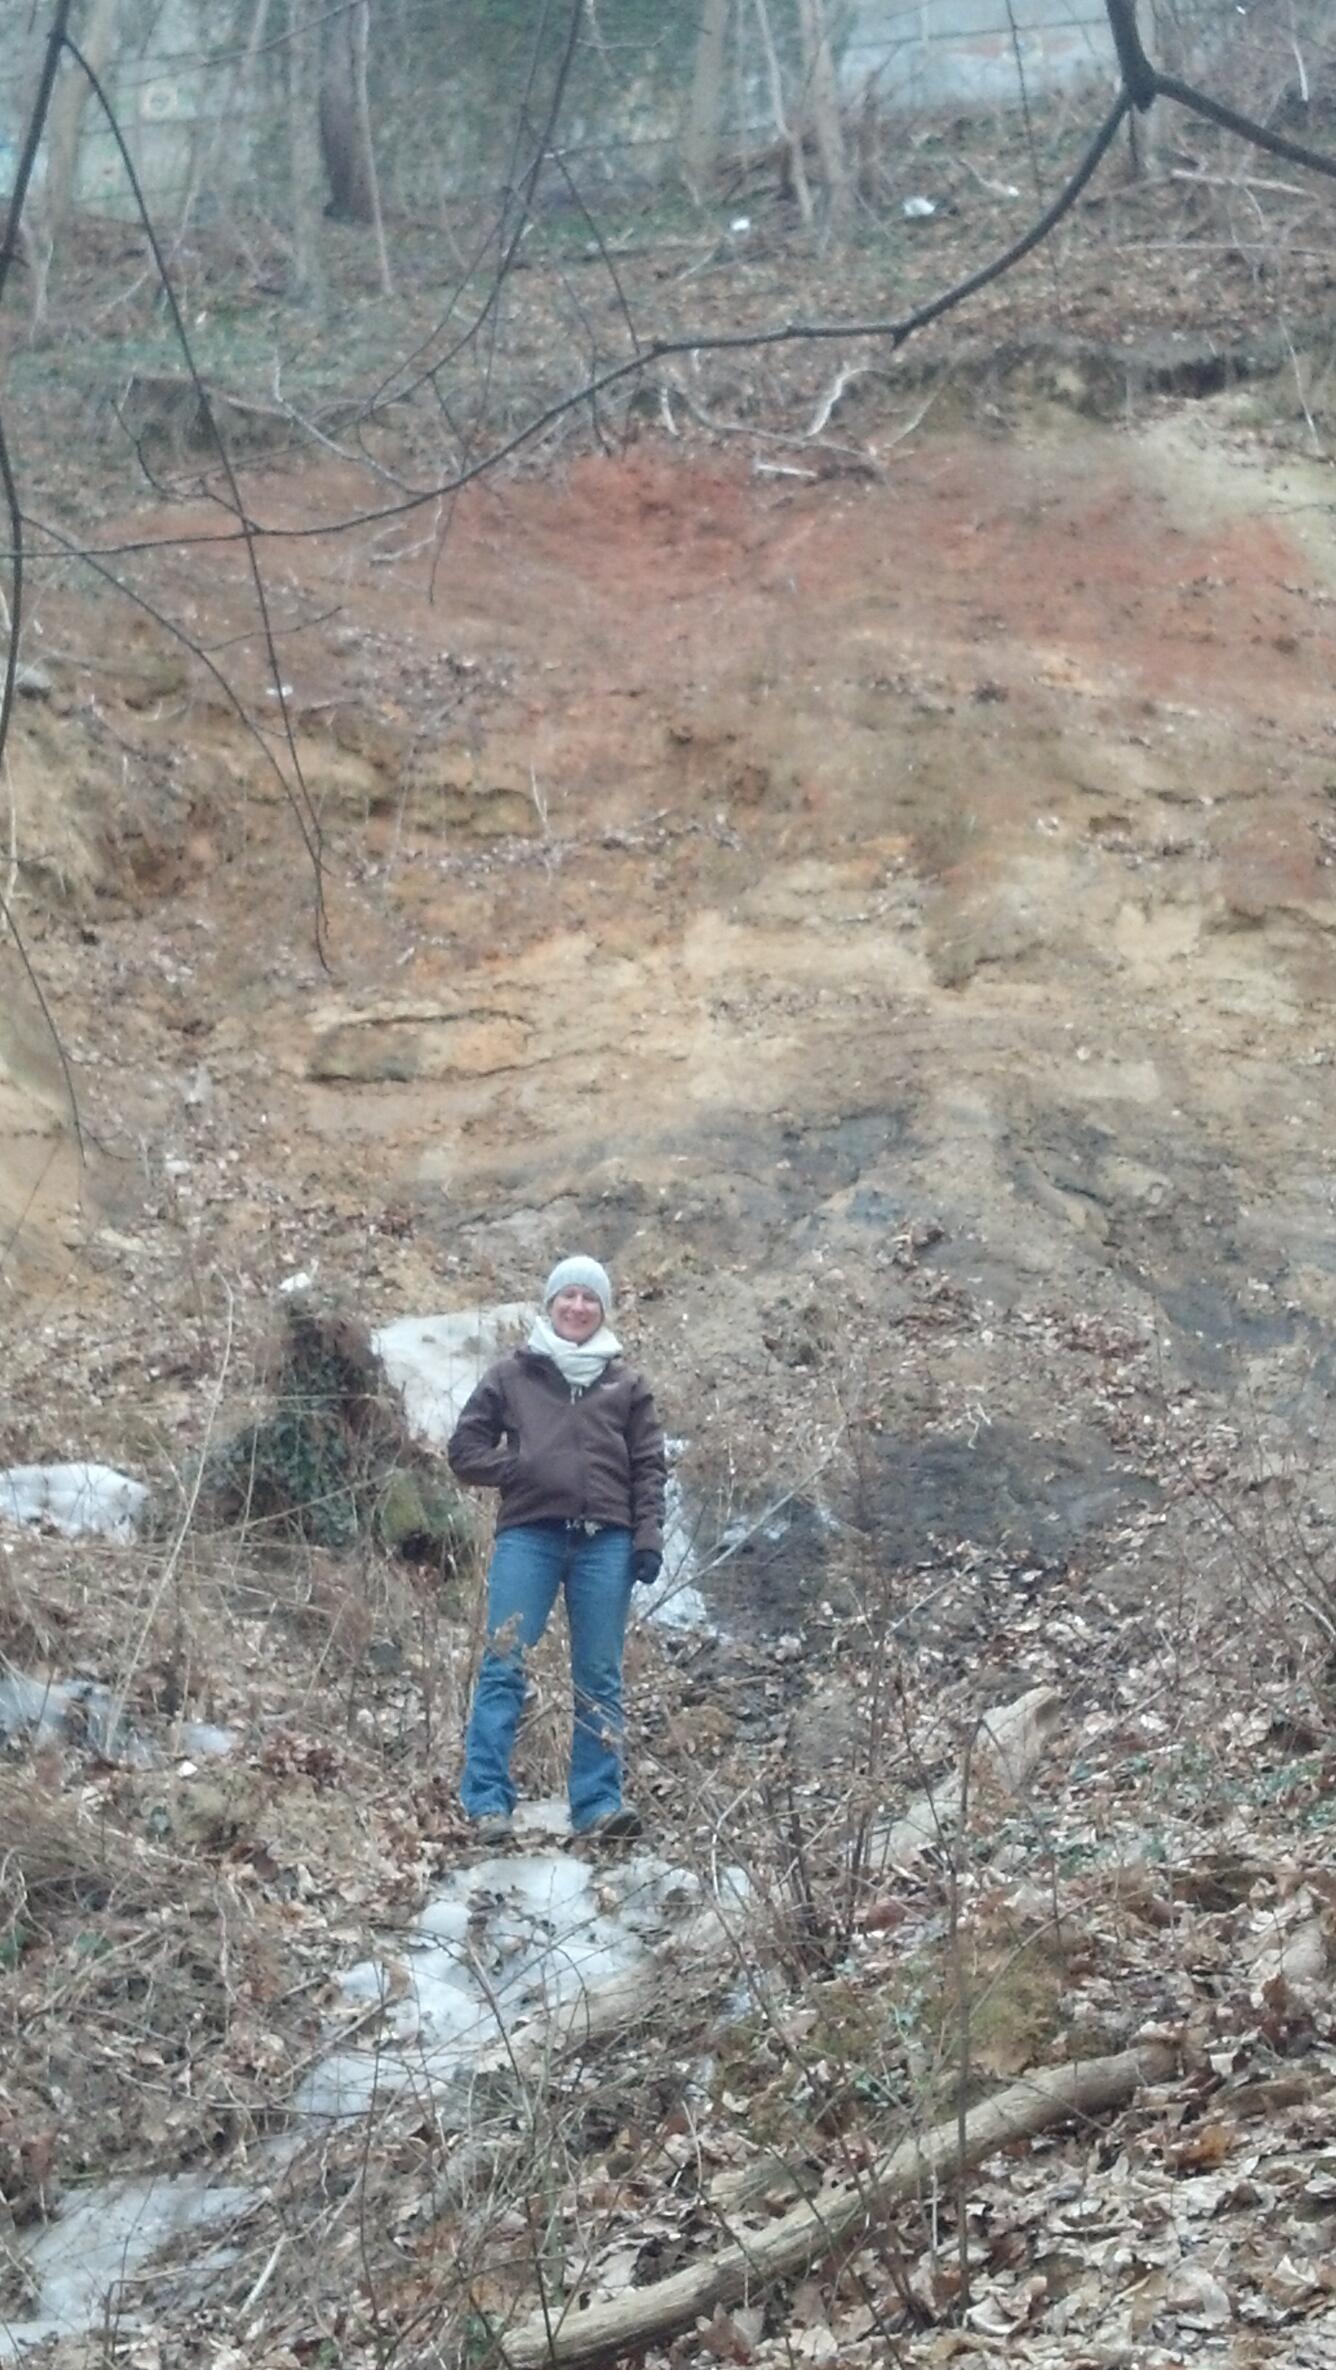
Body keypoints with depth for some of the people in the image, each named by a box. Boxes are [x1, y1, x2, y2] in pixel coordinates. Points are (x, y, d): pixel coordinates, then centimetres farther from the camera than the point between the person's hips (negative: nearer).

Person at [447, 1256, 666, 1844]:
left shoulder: (626, 1384, 14)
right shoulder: (511, 1376, 11)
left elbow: (649, 1466, 12)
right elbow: (465, 1449, 11)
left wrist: (649, 1536, 1)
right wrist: (518, 1468, -5)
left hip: (605, 1541, 1)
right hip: (528, 1535, -1)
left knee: (600, 1677, 3)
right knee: (503, 1666, -8)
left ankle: (598, 1804, 6)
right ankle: (487, 1801, -6)